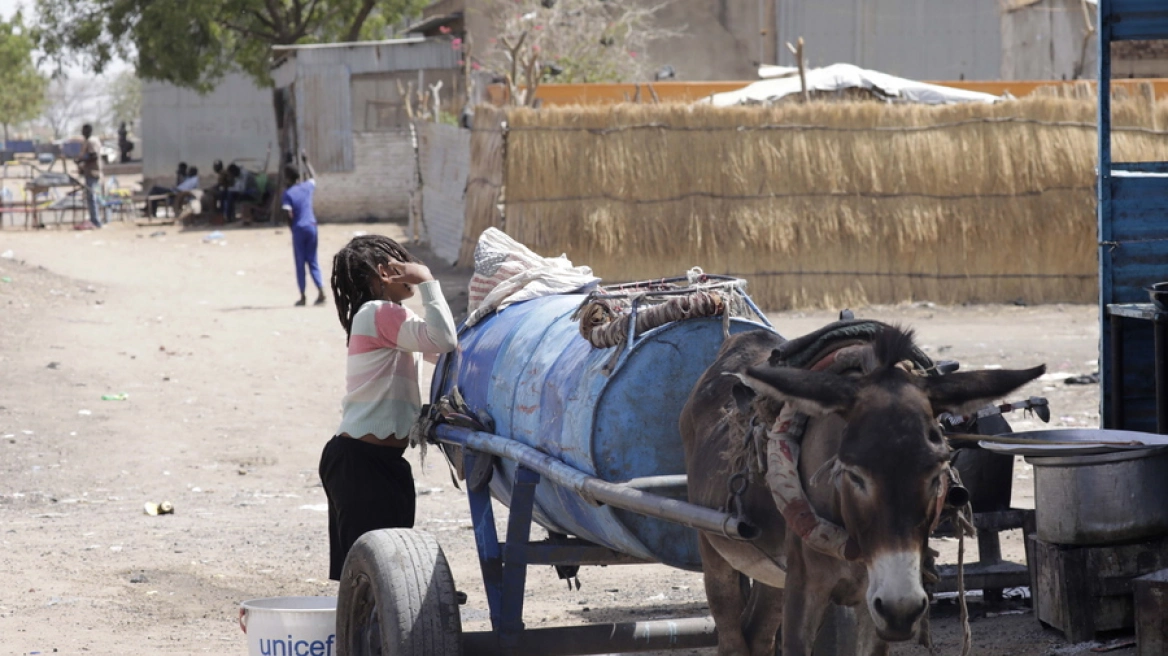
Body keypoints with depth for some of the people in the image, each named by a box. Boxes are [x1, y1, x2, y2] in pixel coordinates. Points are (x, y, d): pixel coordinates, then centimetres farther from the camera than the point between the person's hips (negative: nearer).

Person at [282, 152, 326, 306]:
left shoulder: (288, 194, -9)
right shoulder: (307, 187, 4)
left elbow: (289, 215, -16)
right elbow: (313, 176, 28)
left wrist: (292, 228, 0)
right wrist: (306, 161, 37)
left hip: (298, 229, -4)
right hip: (311, 226, 4)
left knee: (300, 263, 5)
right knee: (313, 262, 9)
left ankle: (303, 297, 7)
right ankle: (321, 292, -6)